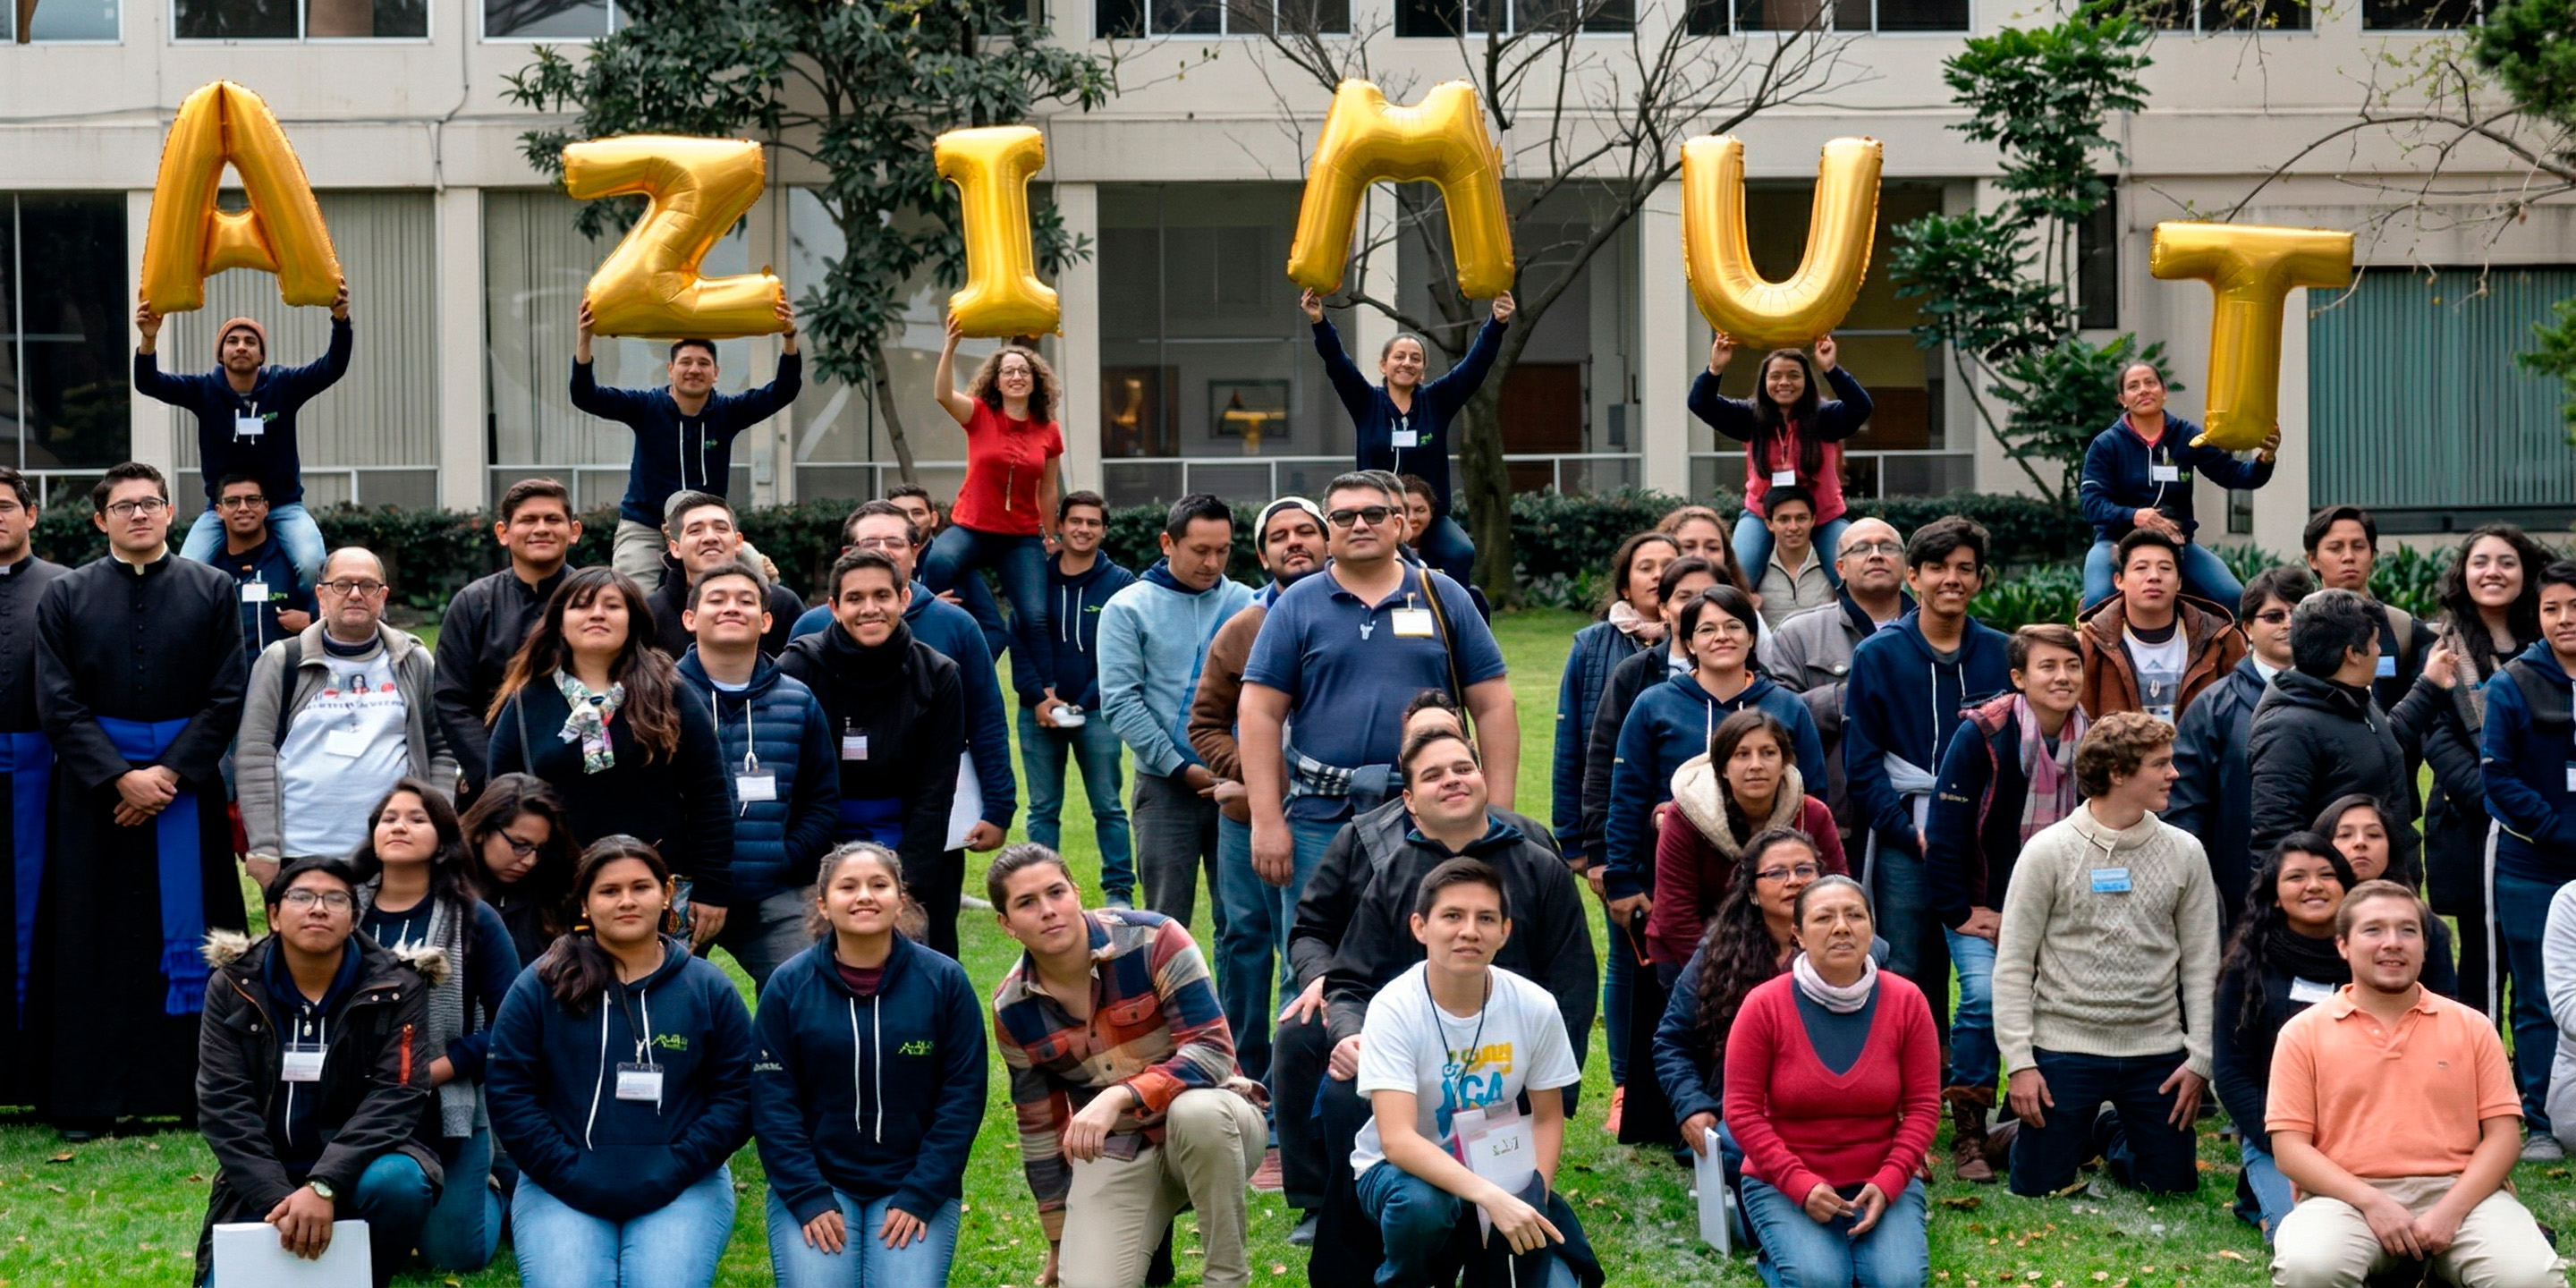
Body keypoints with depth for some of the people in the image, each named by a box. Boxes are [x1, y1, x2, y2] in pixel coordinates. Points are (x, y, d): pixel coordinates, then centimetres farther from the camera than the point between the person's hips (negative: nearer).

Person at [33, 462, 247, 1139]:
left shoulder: (212, 591, 5)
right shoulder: (66, 596, 5)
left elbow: (227, 697, 0)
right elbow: (58, 704, -1)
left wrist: (170, 774, -11)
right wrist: (120, 777, -12)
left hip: (187, 786, 0)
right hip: (93, 788, 0)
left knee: (187, 934, 2)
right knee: (94, 944, 2)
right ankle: (86, 1100, 7)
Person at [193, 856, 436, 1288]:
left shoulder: (395, 988, -6)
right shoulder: (234, 988, -2)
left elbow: (395, 1098, -15)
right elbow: (223, 1104, -9)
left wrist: (324, 1187, -30)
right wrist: (279, 1200, -23)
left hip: (358, 1168, -1)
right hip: (265, 1182, 1)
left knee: (395, 1183, -34)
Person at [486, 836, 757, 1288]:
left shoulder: (709, 988, 7)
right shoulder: (539, 987, 5)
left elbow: (738, 1096, 4)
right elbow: (508, 1092, 2)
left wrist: (669, 1174, -9)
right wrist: (571, 1176, -9)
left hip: (682, 1189, 0)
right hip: (562, 1190, 0)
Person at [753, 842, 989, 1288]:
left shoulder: (944, 980, -3)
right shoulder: (789, 985, -2)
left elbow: (963, 1096, -3)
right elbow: (773, 1103, -3)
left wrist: (920, 1197, -9)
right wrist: (809, 1199, -11)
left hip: (915, 1187, 0)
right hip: (813, 1183, 0)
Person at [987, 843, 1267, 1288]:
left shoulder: (1153, 940, -16)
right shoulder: (1012, 1010, -3)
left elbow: (1213, 1052, -22)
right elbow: (1040, 1129, 8)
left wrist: (1118, 1098, -36)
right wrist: (1059, 1244, 13)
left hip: (1212, 1120, -2)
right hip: (1114, 1154, 2)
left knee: (1197, 1110, -39)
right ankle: (1145, 1239, 15)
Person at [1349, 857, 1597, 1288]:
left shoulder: (1535, 1007, -13)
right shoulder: (1394, 1009, -22)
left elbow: (1547, 1119, 1)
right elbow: (1397, 1139, -31)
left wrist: (1532, 1198, -16)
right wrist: (1491, 1197, -43)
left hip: (1498, 1172, 3)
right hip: (1404, 1169, -3)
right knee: (1422, 1202, -37)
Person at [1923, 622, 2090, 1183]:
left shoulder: (2092, 742, -1)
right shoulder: (1981, 734, -14)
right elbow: (1944, 830, -12)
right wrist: (1960, 912, -13)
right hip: (1981, 905, -4)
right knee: (1984, 991, -25)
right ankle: (1967, 1136, -14)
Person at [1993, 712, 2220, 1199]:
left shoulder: (2184, 853, 2)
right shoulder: (2049, 852, -7)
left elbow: (2201, 964, 6)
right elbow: (2013, 965, -5)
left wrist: (2200, 1058, 0)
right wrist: (2019, 1062, -10)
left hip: (2156, 1050, 3)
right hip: (2064, 1046, -2)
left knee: (2173, 1184, 5)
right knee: (2038, 1186, -2)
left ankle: (2111, 1135, 37)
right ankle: (2076, 1135, 34)